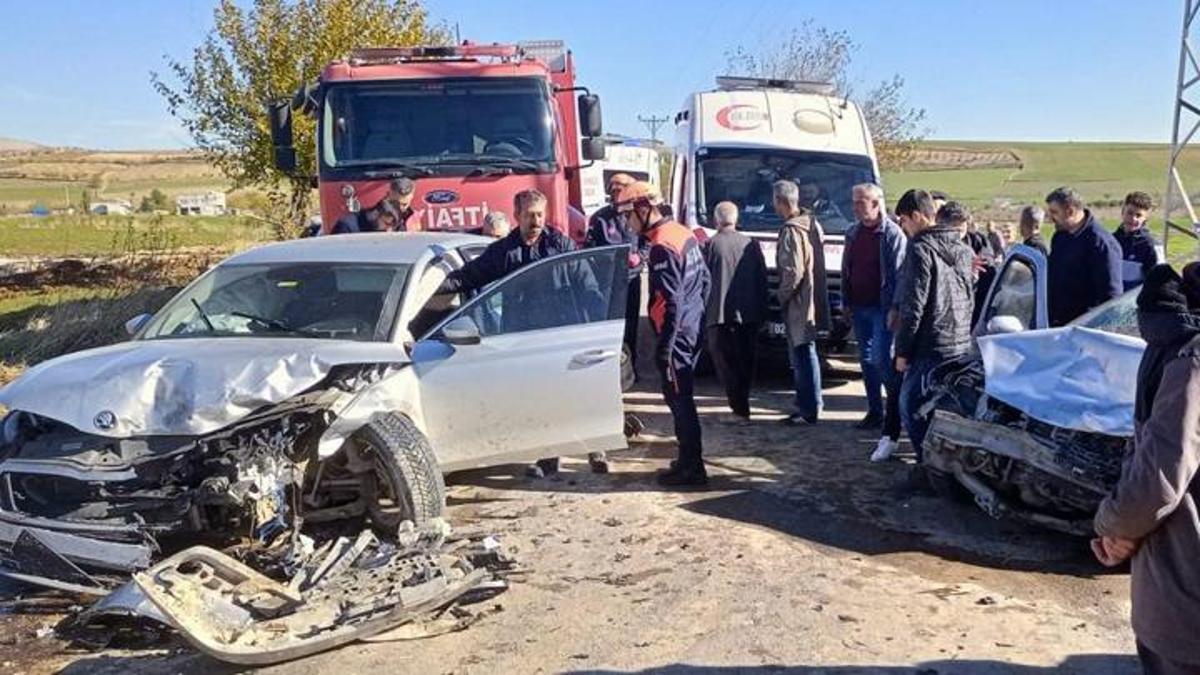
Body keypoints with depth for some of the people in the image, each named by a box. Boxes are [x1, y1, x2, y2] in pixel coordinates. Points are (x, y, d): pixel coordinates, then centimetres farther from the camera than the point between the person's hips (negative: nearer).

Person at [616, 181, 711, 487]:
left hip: (677, 333, -9)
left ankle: (691, 468, 8)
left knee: (679, 399, 0)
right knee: (683, 397, 18)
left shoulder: (662, 246, -20)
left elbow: (672, 303, -23)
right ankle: (689, 459, 28)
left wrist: (664, 349, -21)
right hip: (694, 329, 9)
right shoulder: (683, 233, 9)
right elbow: (705, 279, 17)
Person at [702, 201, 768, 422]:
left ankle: (740, 410, -5)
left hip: (720, 313, -4)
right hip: (749, 314, 4)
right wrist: (761, 311, 15)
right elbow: (763, 280, 8)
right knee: (746, 362, 15)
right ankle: (741, 403, 24)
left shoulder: (710, 245, -6)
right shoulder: (752, 244, 5)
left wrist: (702, 313, 3)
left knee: (726, 363, 2)